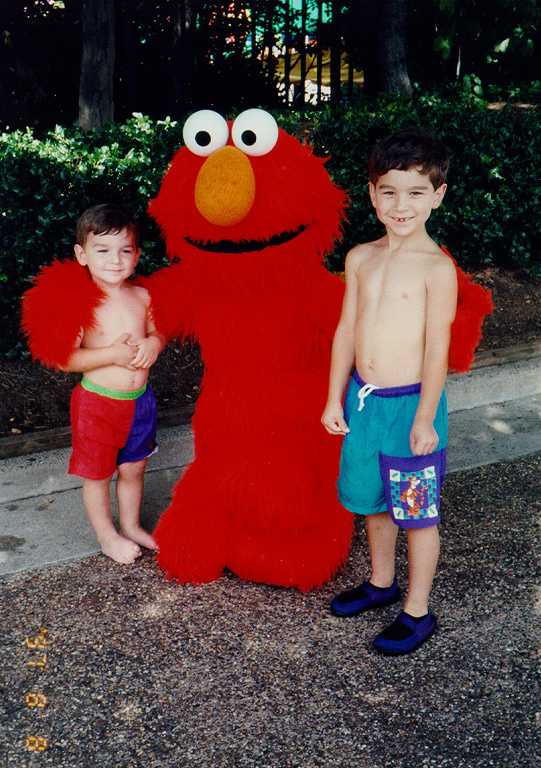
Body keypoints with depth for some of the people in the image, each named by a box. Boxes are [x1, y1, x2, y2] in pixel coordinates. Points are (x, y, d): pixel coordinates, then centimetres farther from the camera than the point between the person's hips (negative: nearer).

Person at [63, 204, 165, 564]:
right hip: (98, 403, -5)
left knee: (134, 468, 20)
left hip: (140, 400, 5)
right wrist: (112, 354, -25)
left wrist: (154, 343, -9)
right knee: (98, 474, 11)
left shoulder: (142, 296, 0)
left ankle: (131, 526, 41)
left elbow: (157, 331, 15)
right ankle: (107, 536, 32)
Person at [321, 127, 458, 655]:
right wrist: (335, 399, 10)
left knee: (417, 511, 7)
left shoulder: (436, 266, -13)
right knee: (372, 499, 21)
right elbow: (346, 330, 9)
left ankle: (417, 611, 25)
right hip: (363, 398, 6)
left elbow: (437, 347, -13)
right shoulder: (361, 258, 4)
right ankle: (381, 582, 43)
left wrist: (425, 417, -13)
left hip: (410, 404, -6)